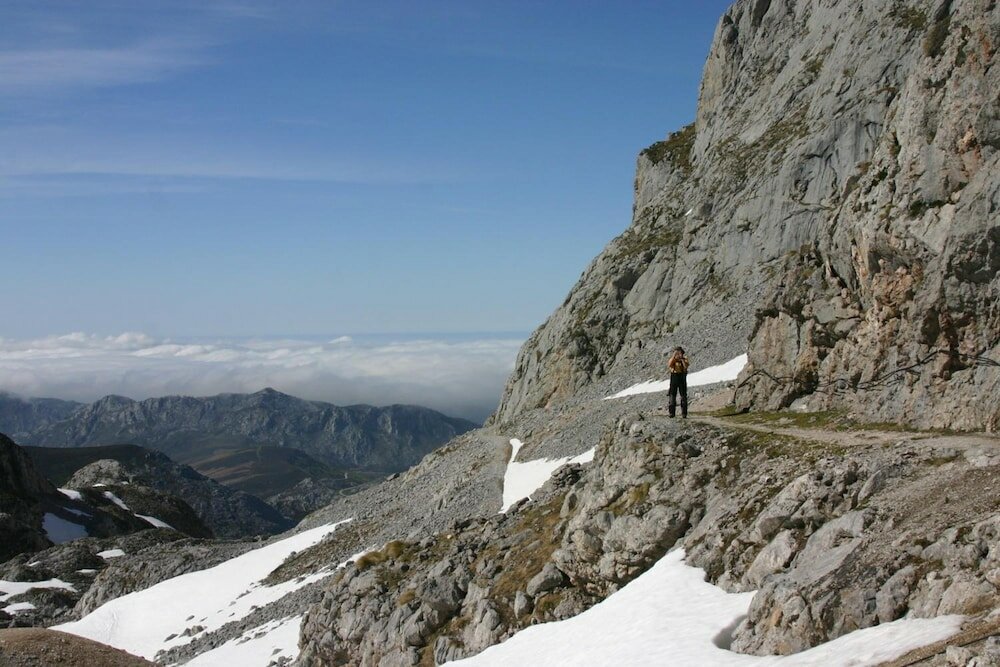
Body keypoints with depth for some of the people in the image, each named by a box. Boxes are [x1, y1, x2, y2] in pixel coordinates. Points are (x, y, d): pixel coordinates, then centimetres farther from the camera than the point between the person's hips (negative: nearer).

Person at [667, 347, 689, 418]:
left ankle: (684, 413, 1)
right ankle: (672, 412, 5)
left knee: (683, 395, -1)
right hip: (674, 377, 1)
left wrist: (681, 358, -18)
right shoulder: (672, 359, 6)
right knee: (672, 395, 1)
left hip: (682, 377, -1)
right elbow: (669, 365, -15)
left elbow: (686, 366, -16)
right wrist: (673, 356, -18)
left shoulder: (685, 359, 3)